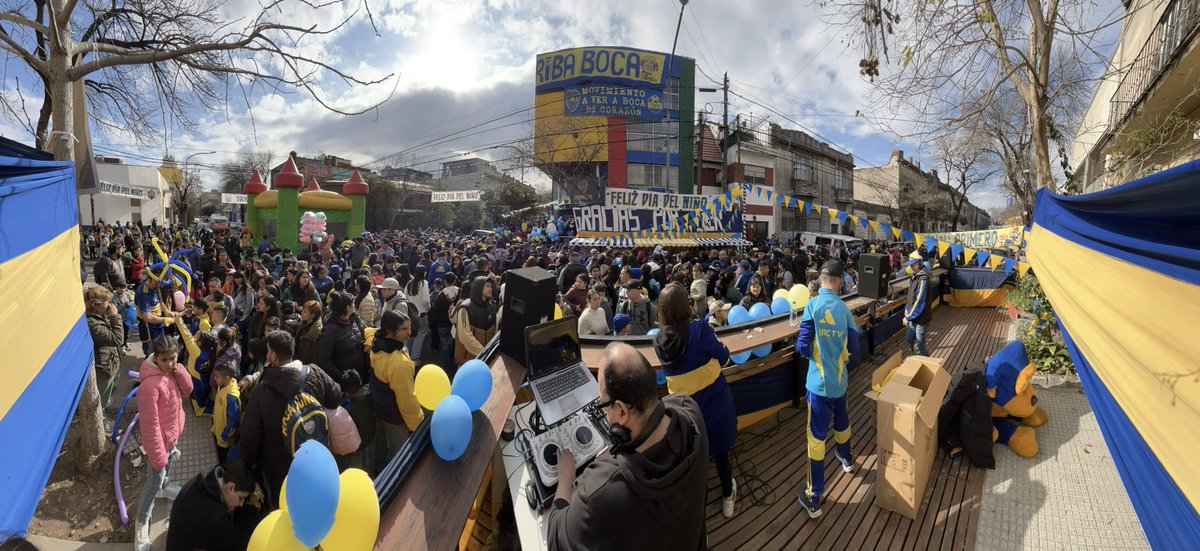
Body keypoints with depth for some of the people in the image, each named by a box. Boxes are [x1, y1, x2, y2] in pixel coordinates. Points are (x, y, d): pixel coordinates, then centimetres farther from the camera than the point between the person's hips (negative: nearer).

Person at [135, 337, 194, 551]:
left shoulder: (170, 371, -11)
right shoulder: (150, 384, -33)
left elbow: (187, 391, -5)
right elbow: (150, 424, -28)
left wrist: (178, 370, -22)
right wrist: (158, 456, -21)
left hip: (173, 434, 7)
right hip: (160, 440, -7)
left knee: (168, 468, 32)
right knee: (154, 482, 9)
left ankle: (163, 488, 58)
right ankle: (142, 522, 28)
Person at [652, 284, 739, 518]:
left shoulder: (659, 341, -10)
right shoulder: (700, 329, -22)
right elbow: (724, 357, -10)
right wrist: (715, 343, 10)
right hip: (714, 400, -2)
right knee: (720, 449, 20)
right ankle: (728, 498, 39)